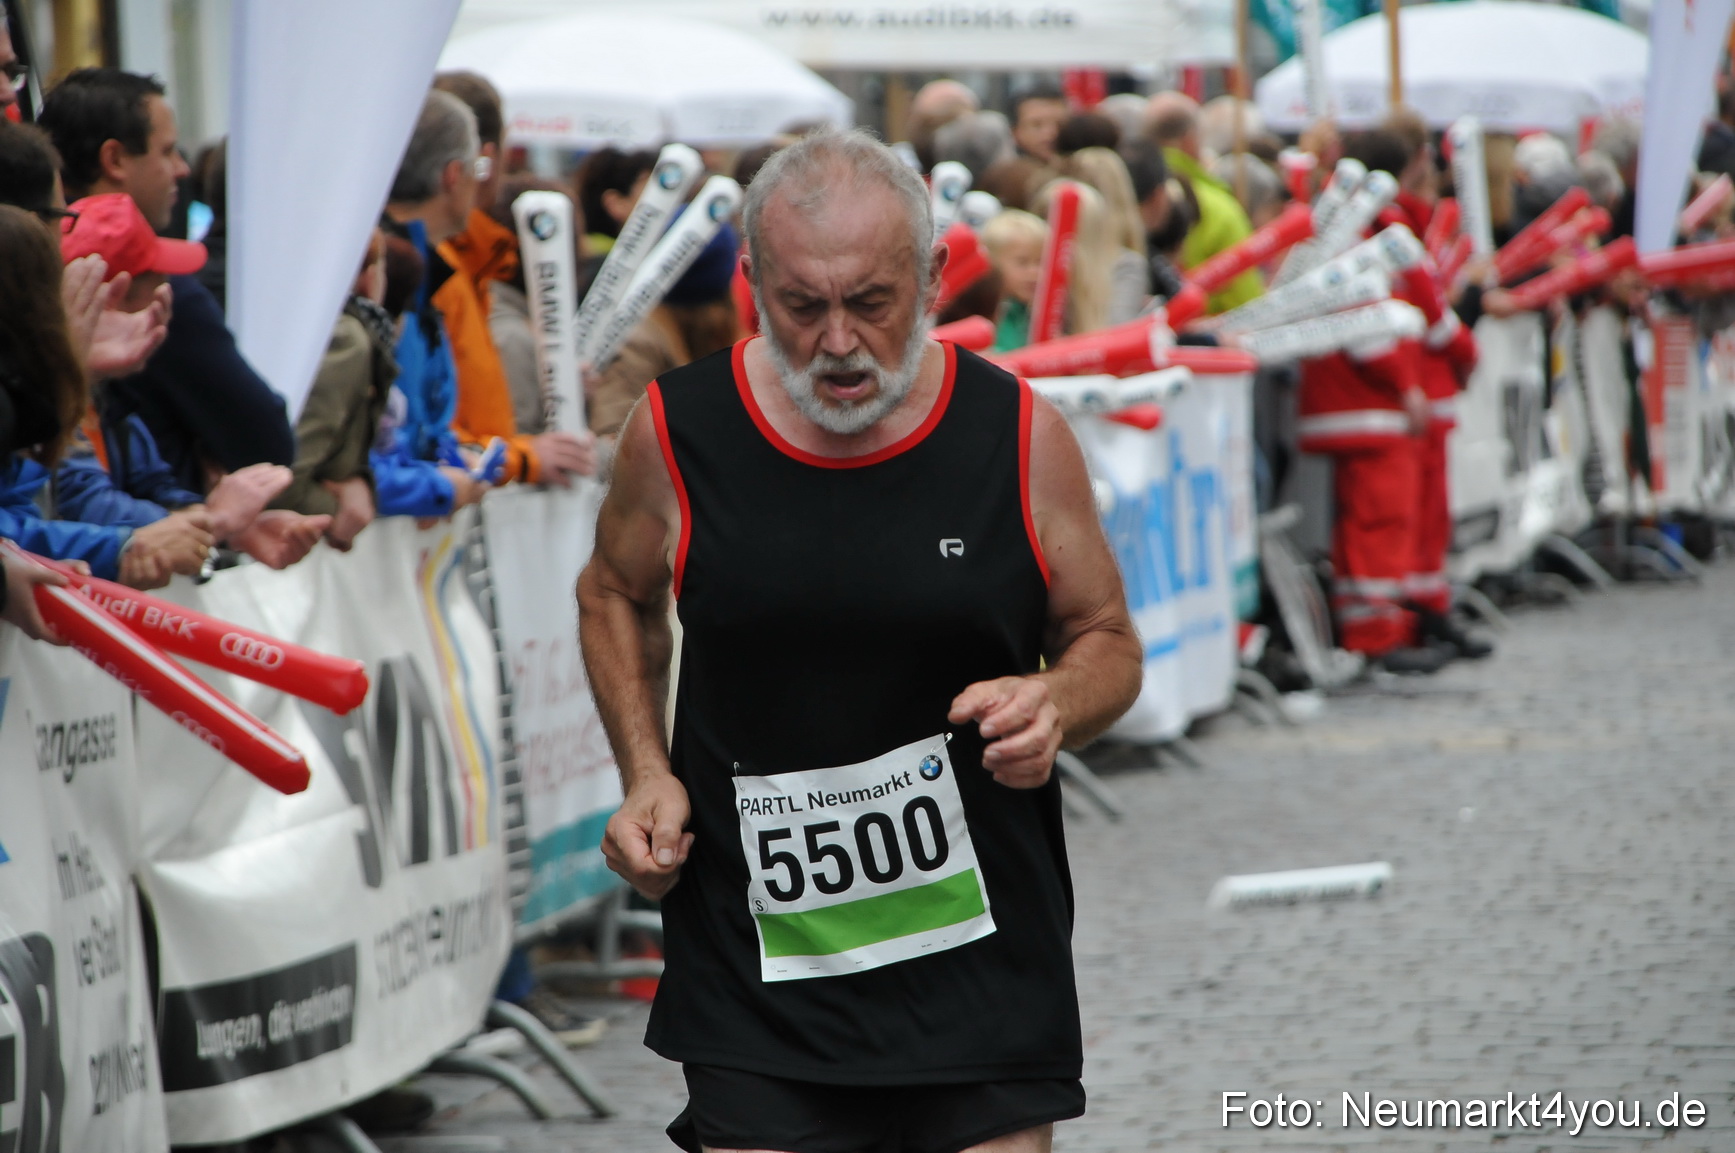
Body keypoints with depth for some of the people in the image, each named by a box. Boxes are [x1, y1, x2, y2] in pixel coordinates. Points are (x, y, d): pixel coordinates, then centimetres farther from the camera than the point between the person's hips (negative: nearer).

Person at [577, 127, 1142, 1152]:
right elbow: (617, 596, 16)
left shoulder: (1020, 436, -4)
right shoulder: (678, 434, -4)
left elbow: (1107, 641, 8)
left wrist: (1057, 706, -14)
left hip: (981, 958, 0)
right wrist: (646, 776, 3)